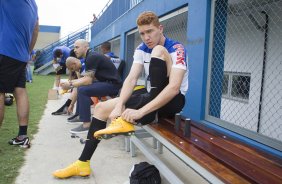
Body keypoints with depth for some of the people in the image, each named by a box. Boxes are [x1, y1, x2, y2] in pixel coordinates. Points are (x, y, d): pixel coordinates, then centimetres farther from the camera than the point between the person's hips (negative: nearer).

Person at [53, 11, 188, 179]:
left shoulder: (176, 49, -17)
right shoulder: (141, 50, 2)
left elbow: (174, 87, -30)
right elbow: (131, 79, -8)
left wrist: (140, 111, -36)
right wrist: (119, 105, -26)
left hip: (173, 101, -6)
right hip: (153, 98, 6)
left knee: (159, 51, -28)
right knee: (102, 108, -3)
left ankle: (128, 121, -31)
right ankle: (83, 164, 1)